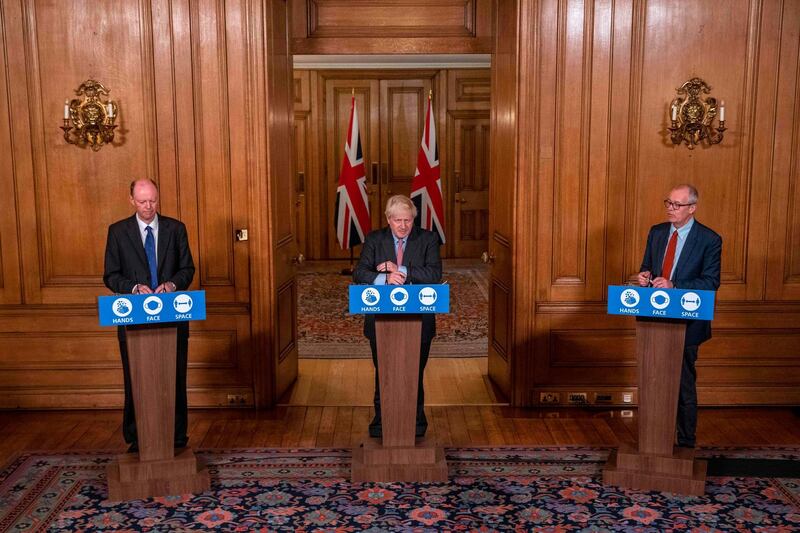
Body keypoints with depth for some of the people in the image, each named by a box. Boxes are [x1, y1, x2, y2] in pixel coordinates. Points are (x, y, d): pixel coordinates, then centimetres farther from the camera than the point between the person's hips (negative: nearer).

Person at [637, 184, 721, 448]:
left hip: (686, 322, -5)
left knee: (684, 384, 5)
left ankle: (685, 443, 18)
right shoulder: (656, 232, 7)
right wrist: (646, 276, -8)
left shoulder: (709, 240, -8)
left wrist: (673, 286, -23)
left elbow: (711, 282, -12)